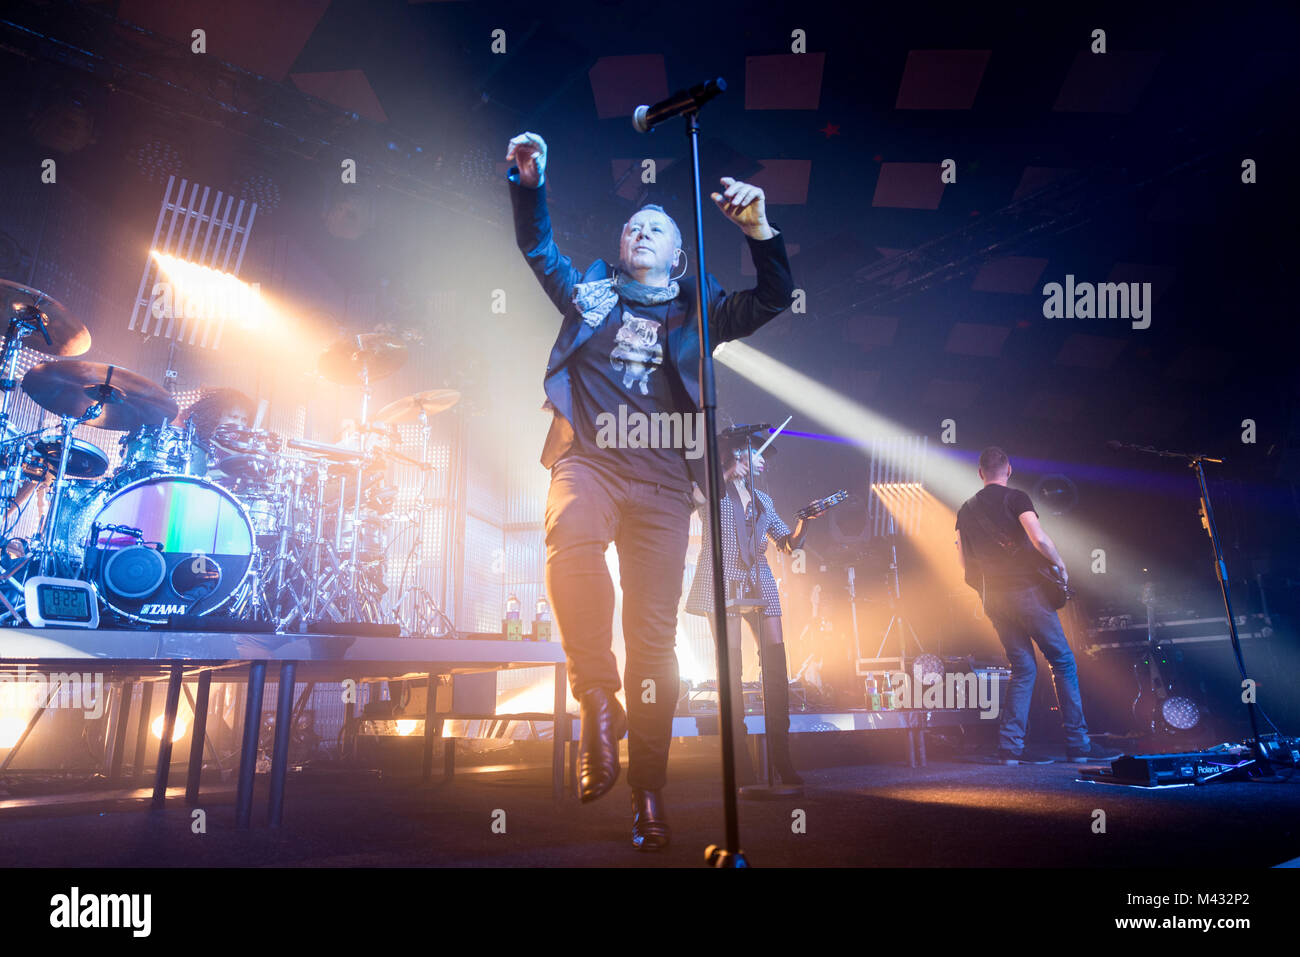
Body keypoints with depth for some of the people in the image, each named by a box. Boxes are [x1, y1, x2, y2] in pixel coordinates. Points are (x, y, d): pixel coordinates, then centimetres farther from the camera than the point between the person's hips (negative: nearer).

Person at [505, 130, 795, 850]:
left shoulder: (697, 311, 20)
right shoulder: (589, 293, 22)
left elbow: (774, 299, 12)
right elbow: (537, 247, 27)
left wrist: (759, 233, -3)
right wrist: (528, 186, 12)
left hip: (661, 479, 0)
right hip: (588, 460, 0)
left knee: (653, 635, -5)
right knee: (571, 545, -37)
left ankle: (649, 795, 5)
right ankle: (597, 702, -20)